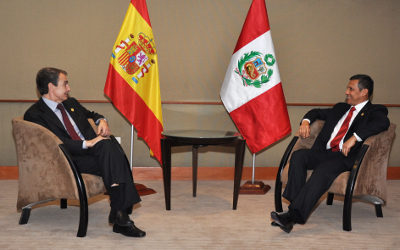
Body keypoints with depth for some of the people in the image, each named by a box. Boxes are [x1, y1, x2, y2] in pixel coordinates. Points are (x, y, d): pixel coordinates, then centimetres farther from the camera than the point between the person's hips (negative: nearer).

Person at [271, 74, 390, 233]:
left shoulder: (374, 111, 7)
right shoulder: (340, 108, 29)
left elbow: (383, 122, -16)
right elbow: (317, 112, 39)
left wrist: (354, 137, -27)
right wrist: (306, 121, 14)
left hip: (346, 156, -7)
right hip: (324, 152, 7)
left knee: (323, 170, -35)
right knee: (298, 156, -22)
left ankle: (293, 216, -40)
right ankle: (294, 205, -27)